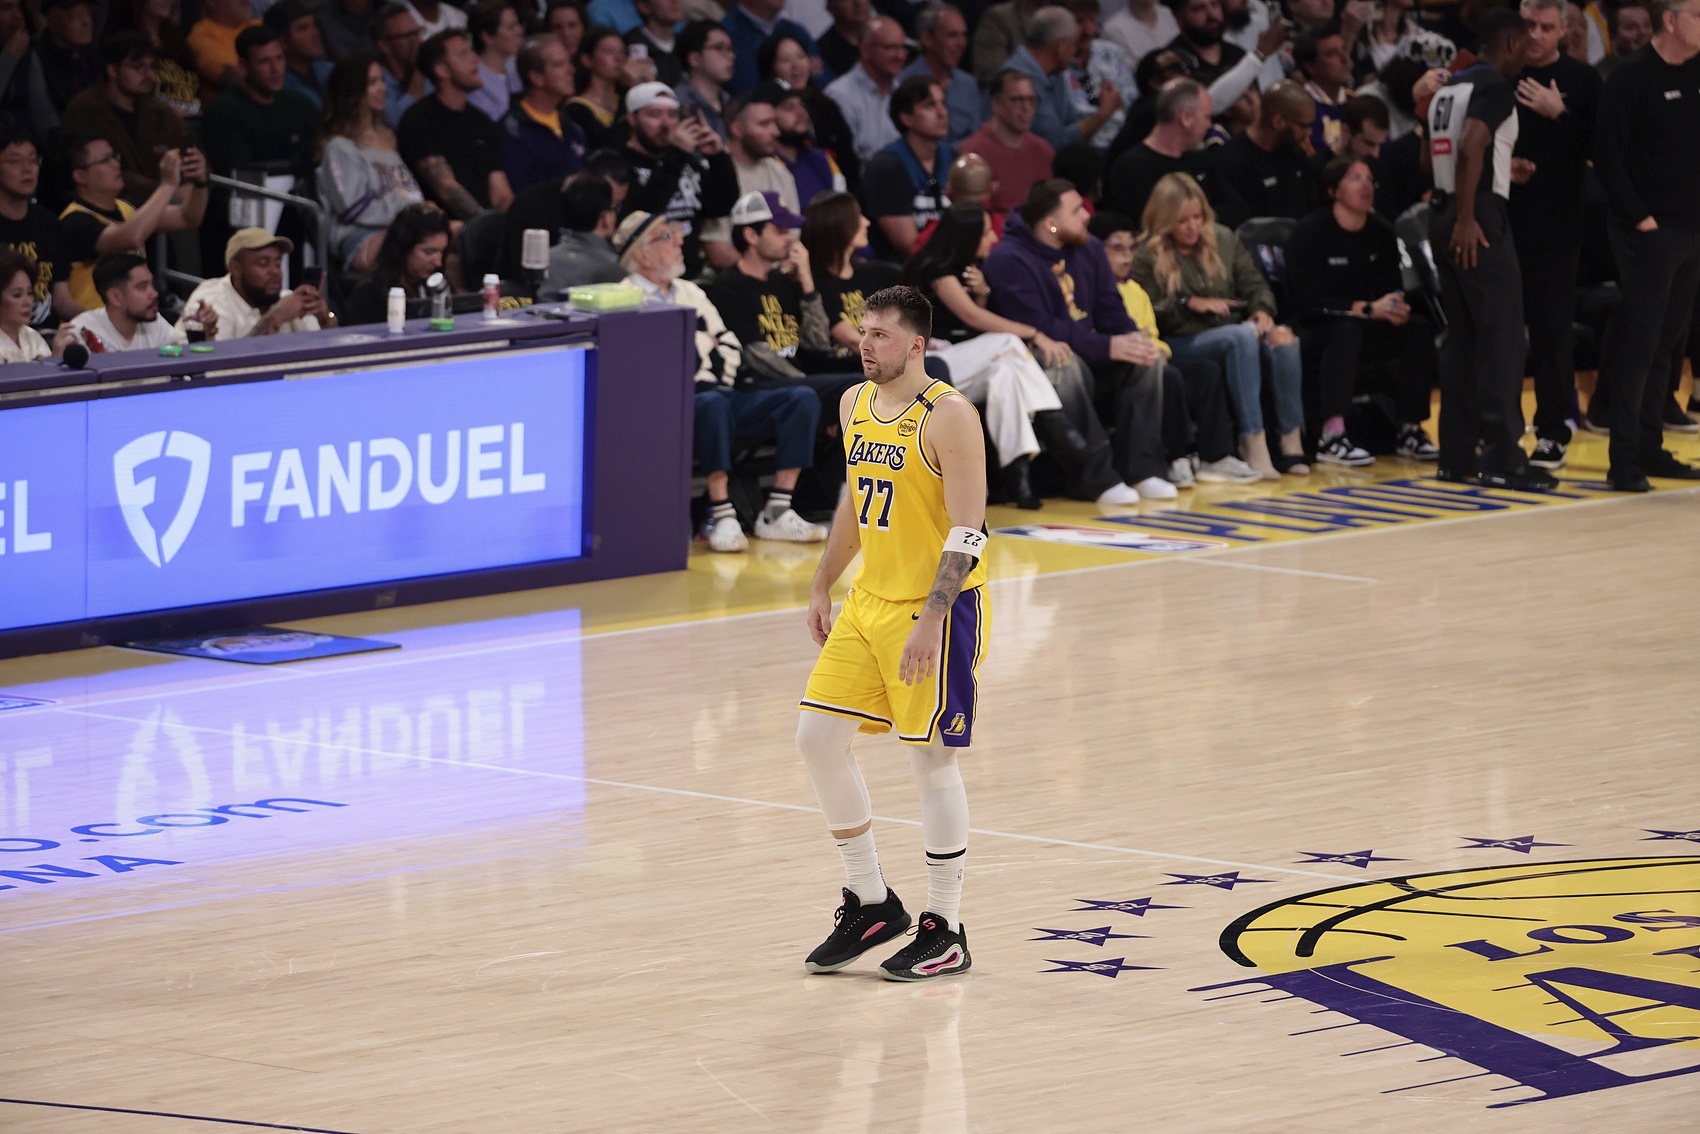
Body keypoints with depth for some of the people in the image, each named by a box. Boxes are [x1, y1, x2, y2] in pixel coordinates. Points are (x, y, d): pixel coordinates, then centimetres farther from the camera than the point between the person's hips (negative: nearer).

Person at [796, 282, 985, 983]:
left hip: (937, 609, -8)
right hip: (868, 603, 8)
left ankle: (945, 932, 8)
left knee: (931, 760, -3)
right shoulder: (855, 405, 8)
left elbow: (968, 530, -19)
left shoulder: (948, 416, -16)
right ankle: (871, 905, 17)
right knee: (818, 738, 4)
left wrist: (931, 619, -24)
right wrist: (822, 588, 20)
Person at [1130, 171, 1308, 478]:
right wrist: (1190, 304, -16)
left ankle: (1292, 440, -29)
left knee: (1283, 338, -29)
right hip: (1180, 343, -5)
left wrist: (1263, 311, -7)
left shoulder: (1223, 240, 16)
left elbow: (1256, 285, 15)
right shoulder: (1148, 256, 2)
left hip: (1230, 333, 5)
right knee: (1243, 335, -36)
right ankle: (1253, 444, -41)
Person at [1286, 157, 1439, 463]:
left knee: (1419, 328, -18)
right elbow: (1309, 299, -20)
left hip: (1365, 326, 6)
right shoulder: (1311, 232, -12)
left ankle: (1410, 430, -15)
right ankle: (1332, 436, -46)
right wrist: (1367, 309, -27)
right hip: (1314, 331, -6)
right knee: (1346, 329, -39)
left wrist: (1395, 309, -18)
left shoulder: (1381, 233, 7)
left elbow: (1392, 288, 8)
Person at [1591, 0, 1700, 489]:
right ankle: (1624, 460, -5)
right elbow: (1607, 155, -14)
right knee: (1639, 343, -7)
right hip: (1649, 233, -7)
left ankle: (1650, 448, 18)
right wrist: (1639, 218, -16)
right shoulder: (1631, 77, -11)